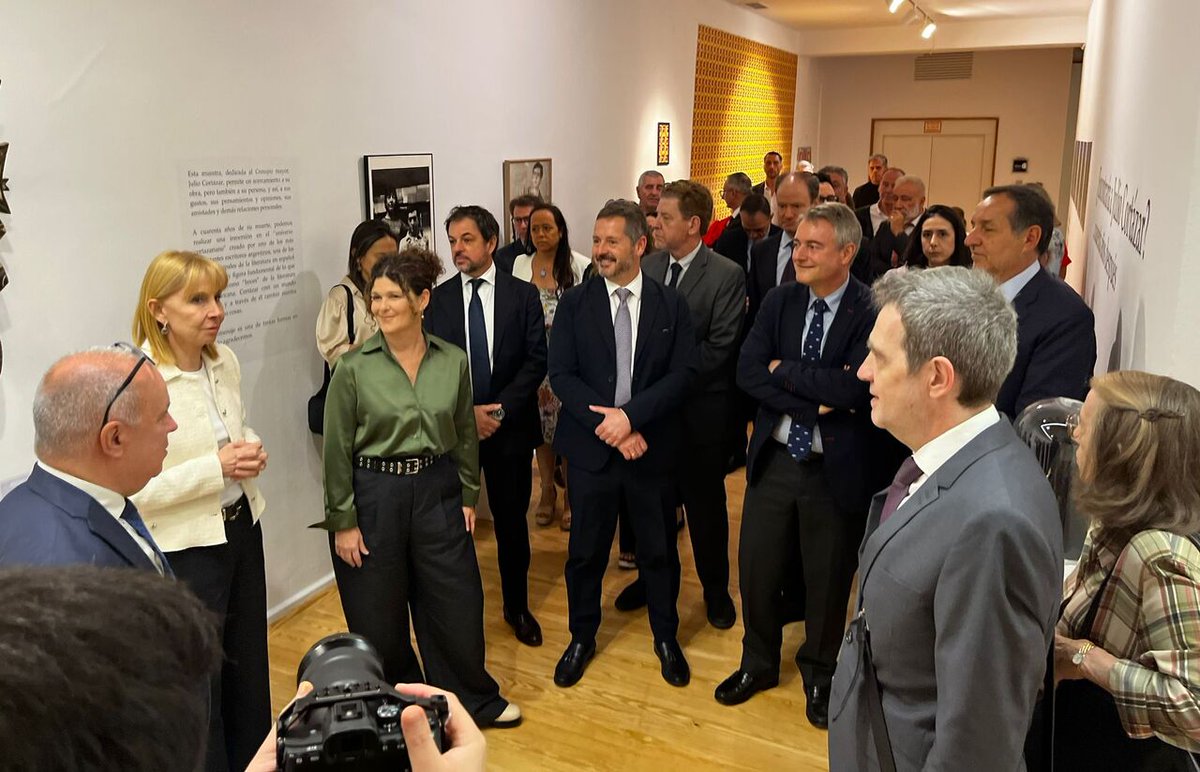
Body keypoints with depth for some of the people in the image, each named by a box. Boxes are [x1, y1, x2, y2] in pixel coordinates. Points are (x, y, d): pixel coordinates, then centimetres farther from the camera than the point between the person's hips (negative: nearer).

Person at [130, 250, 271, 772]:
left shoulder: (225, 360, -1)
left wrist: (251, 451, -5)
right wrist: (217, 468, -25)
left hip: (241, 528, 7)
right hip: (185, 548, -7)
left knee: (250, 662, 21)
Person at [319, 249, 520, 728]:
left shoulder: (454, 362, -1)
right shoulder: (354, 368, -9)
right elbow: (337, 449, -6)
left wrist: (468, 498, 8)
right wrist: (342, 521, -6)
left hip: (436, 491, 2)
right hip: (373, 495, -2)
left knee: (456, 604, 10)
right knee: (379, 616, 10)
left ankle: (474, 701, 33)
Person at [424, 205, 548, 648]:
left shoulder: (523, 295, 0)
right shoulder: (437, 299, 2)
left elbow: (536, 360, -4)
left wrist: (501, 409, -14)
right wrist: (466, 412, -12)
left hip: (510, 427, 0)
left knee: (512, 521, 11)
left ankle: (517, 607, 27)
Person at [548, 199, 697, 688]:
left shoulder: (671, 305, 0)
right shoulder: (575, 303, 0)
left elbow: (683, 373, -8)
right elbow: (561, 374, -6)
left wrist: (630, 415, -20)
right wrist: (607, 423, -17)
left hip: (652, 449, 0)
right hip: (590, 447, 0)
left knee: (659, 550, 14)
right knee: (585, 551, 12)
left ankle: (666, 637, 35)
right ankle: (582, 638, 33)